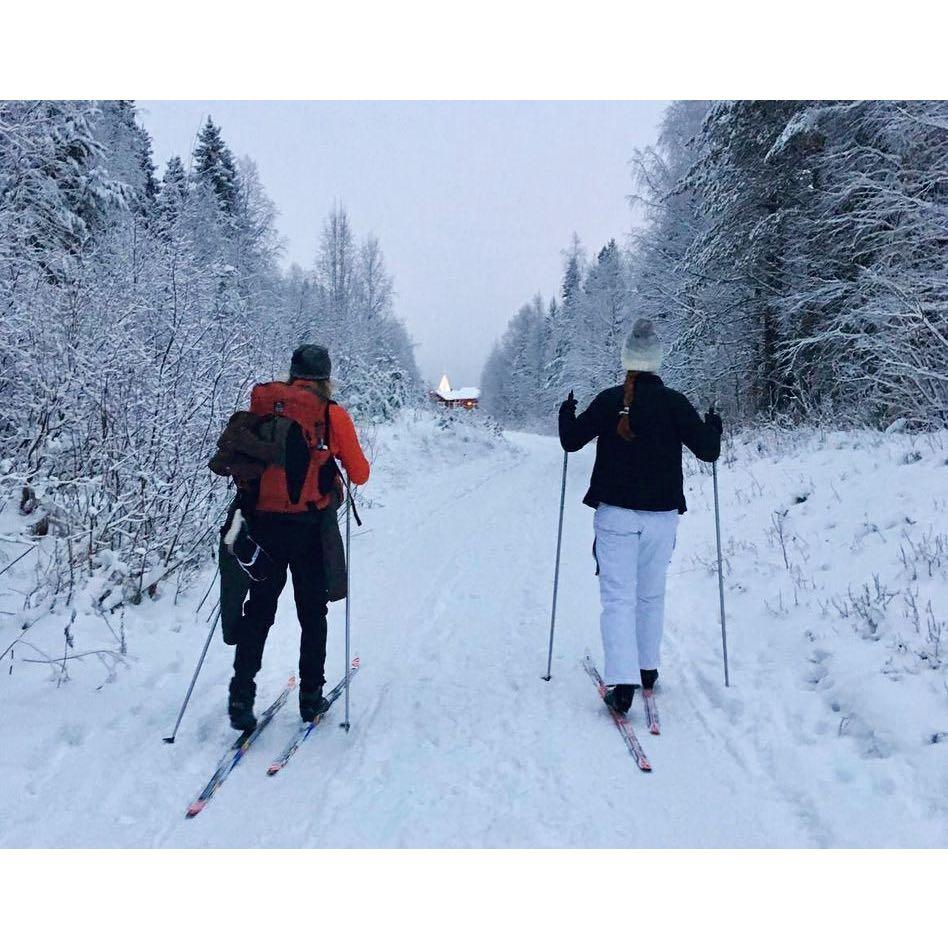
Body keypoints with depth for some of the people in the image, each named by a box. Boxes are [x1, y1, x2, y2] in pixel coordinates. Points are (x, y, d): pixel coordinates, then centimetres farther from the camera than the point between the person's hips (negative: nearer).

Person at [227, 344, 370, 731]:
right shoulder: (332, 413, -5)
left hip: (263, 521, 3)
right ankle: (311, 696, 17)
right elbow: (359, 474, 0)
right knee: (312, 612, 12)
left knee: (258, 610, 13)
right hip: (309, 526, -2)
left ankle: (241, 696, 8)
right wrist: (347, 461, 21)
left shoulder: (262, 404, 4)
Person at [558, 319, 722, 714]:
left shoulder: (609, 400, -5)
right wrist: (713, 426, 19)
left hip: (615, 515, -1)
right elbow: (708, 450, -3)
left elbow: (571, 441, 0)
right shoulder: (674, 402, -3)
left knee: (619, 597, -1)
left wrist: (566, 413, 20)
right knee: (651, 595, 17)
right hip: (661, 517, 2)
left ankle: (622, 681, -12)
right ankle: (647, 669, 30)